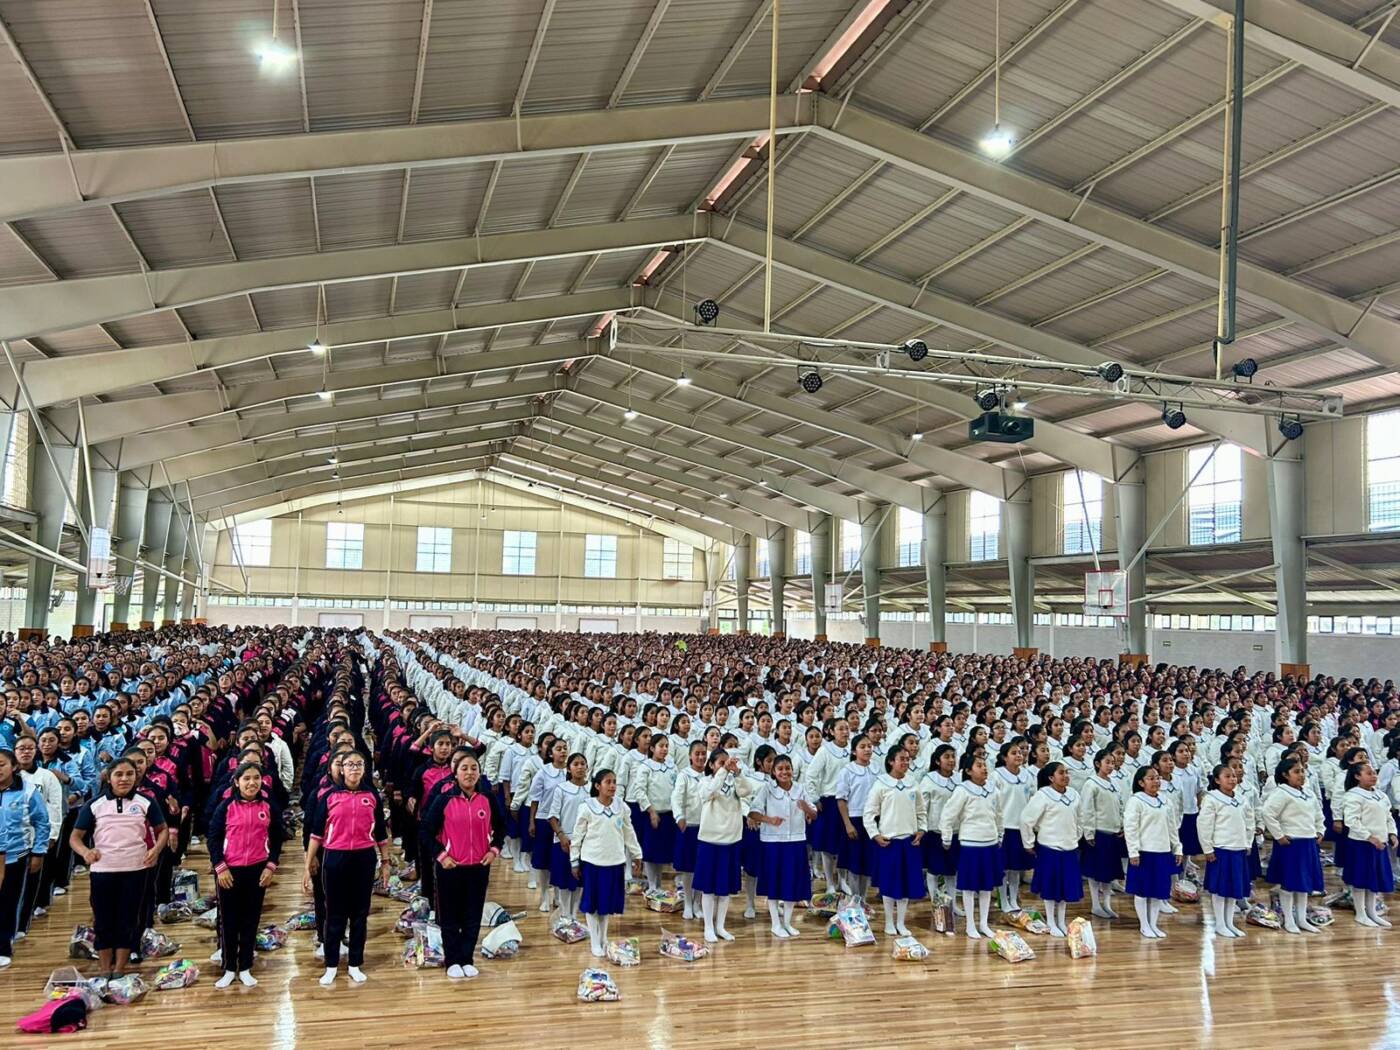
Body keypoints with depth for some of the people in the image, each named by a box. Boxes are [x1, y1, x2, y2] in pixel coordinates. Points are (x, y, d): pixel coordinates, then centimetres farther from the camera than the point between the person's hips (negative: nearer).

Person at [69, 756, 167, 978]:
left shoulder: (146, 803, 1)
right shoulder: (94, 805, 1)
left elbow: (163, 829, 9)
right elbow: (75, 837, 2)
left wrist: (156, 849, -11)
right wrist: (85, 851, -20)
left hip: (135, 870, 0)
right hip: (102, 871, 0)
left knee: (128, 920, 6)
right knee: (103, 921, 8)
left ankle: (119, 970, 18)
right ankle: (105, 971, 21)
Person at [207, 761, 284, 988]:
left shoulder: (269, 807, 0)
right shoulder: (226, 807, -5)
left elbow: (276, 839, 6)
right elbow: (213, 839, -3)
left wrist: (271, 866, -2)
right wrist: (220, 868, -10)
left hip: (258, 870, 1)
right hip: (229, 871, -1)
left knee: (251, 920, 8)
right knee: (229, 920, 7)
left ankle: (245, 969, 20)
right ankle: (229, 969, 20)